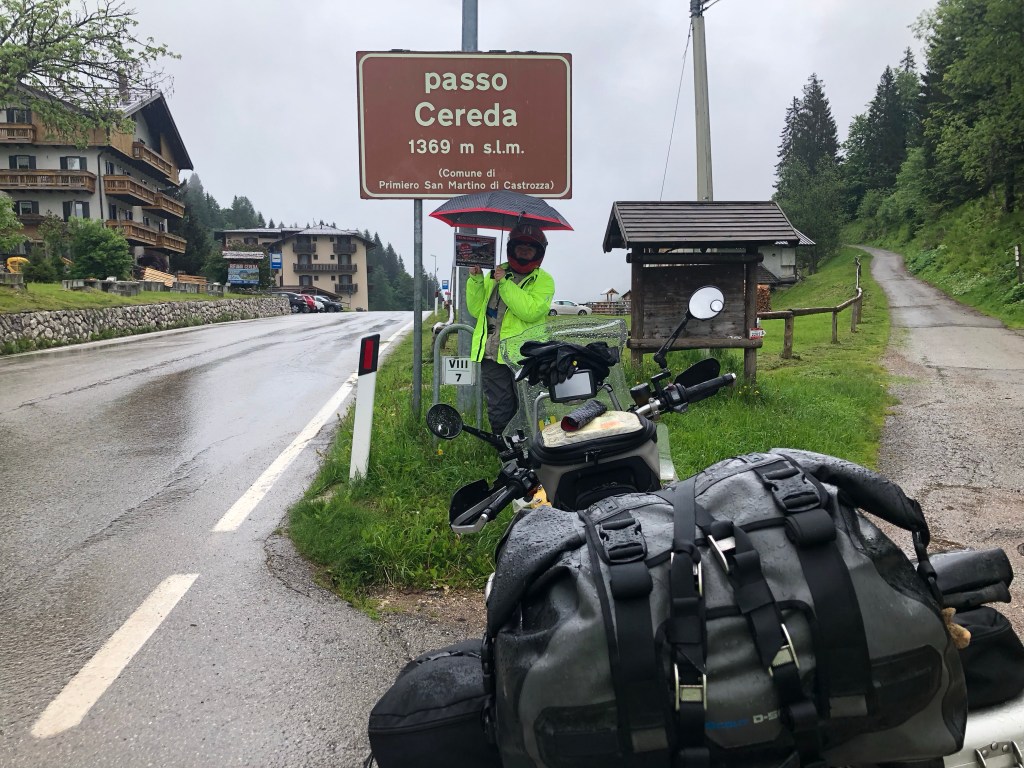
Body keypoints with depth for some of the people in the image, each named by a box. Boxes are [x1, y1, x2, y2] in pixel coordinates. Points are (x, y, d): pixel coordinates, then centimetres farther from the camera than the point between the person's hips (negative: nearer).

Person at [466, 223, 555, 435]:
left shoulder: (543, 280, 4)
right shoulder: (495, 273, 17)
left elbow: (531, 311, -15)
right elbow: (477, 310, 13)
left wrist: (505, 283, -16)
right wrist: (476, 281, 0)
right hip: (492, 355, 3)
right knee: (499, 411, 7)